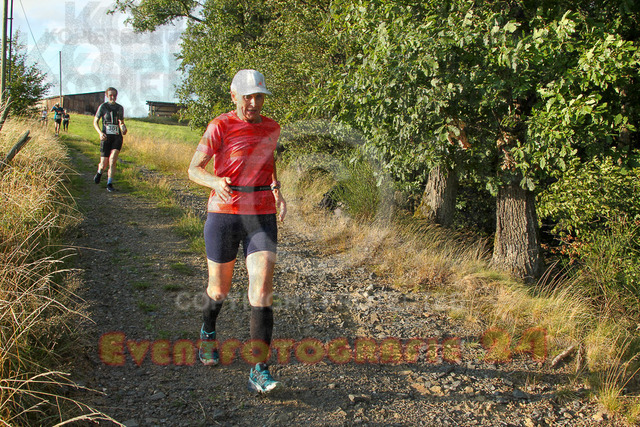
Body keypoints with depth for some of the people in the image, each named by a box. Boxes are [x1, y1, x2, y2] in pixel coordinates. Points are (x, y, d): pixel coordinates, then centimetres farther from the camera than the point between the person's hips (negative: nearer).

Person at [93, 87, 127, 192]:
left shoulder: (120, 108, 9)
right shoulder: (103, 107, 1)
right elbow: (95, 122, 5)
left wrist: (123, 128, -2)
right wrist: (100, 133, -12)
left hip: (117, 137, 1)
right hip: (106, 137, -1)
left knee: (112, 160, -17)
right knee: (104, 164, 0)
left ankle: (109, 184, -9)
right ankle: (99, 172, 37)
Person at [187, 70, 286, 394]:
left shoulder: (271, 128, 8)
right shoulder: (220, 127, -6)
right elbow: (194, 169, -7)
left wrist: (277, 192, 12)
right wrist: (215, 181, -29)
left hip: (262, 218, 3)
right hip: (223, 216, -2)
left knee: (262, 293, -10)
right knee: (219, 290, 14)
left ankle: (260, 371, -5)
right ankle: (208, 332, 47)